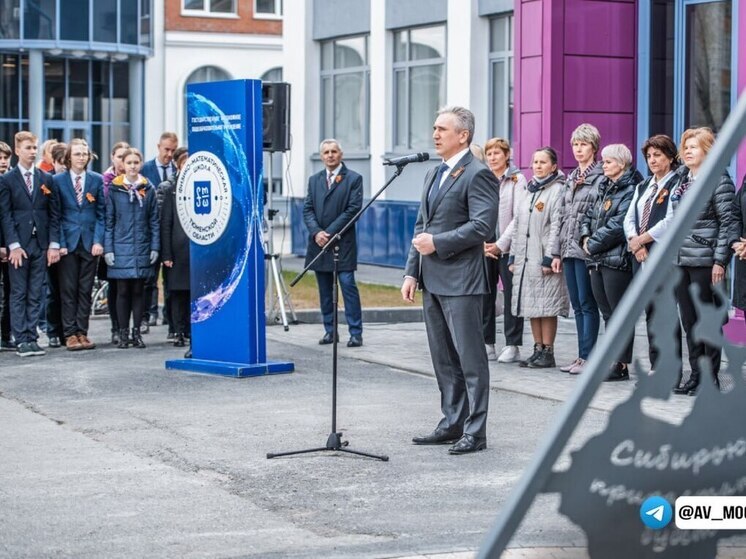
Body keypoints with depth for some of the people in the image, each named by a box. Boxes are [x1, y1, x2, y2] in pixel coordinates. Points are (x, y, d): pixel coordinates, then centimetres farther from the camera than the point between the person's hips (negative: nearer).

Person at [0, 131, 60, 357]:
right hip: (19, 245, -3)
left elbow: (54, 214, 9)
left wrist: (54, 244, 0)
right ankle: (22, 340, 0)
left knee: (35, 295, 4)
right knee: (18, 294, 0)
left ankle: (32, 338, 7)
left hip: (41, 245, 3)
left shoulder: (46, 179, 10)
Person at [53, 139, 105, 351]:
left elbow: (101, 213, 5)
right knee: (68, 290, 0)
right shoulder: (58, 180, 3)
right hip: (68, 243, -1)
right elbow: (56, 215, 1)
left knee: (86, 290, 4)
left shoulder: (97, 180, 6)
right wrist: (60, 243, -8)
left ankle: (82, 332, 10)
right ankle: (70, 333, 4)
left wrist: (98, 241, -5)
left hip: (90, 243, 1)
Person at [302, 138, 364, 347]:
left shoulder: (353, 179, 0)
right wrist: (316, 232, -9)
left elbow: (353, 209, -8)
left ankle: (356, 333, -8)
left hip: (343, 243, -5)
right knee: (325, 291, 7)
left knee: (348, 286, -9)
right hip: (319, 243, 5)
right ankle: (330, 331, 13)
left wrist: (330, 232, -12)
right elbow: (307, 209, 9)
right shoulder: (314, 180, 15)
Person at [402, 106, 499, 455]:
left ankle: (475, 431, 0)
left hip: (461, 281, -9)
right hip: (433, 280, 9)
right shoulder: (434, 175, 18)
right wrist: (412, 271, 12)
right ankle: (452, 424, 21)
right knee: (443, 359, 13)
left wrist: (438, 243, -18)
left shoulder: (478, 174, -9)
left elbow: (482, 225, -18)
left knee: (470, 357, -4)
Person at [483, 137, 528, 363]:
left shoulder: (517, 179, 0)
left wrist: (500, 244, -12)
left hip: (508, 248, -4)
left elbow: (519, 216, -6)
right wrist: (481, 243, -5)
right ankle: (487, 345, 9)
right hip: (484, 248, 4)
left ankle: (512, 346, 1)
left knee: (511, 295, -3)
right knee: (484, 295, 2)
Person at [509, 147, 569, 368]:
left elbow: (557, 225, -13)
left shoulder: (558, 190, -7)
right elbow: (518, 225, 19)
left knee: (546, 306, -6)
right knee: (531, 306, 9)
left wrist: (550, 257, -18)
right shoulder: (529, 191, 18)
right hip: (525, 258, 8)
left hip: (545, 258, -8)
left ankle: (548, 352, -1)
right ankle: (538, 350, 15)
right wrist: (513, 256, 14)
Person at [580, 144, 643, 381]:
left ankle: (622, 365, 0)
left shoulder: (630, 191, -10)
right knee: (608, 313, 11)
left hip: (617, 261, -9)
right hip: (598, 261, 9)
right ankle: (612, 359, 17)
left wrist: (593, 245, -11)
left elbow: (618, 226, -18)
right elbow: (588, 216, 22)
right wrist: (585, 237, 3)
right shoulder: (604, 189, 18)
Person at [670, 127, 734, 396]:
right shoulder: (681, 180, 14)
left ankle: (711, 378, 5)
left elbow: (727, 222, -10)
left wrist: (720, 260, -15)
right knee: (688, 321, 9)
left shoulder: (719, 180, -6)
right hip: (680, 261, 7)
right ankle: (696, 375, 16)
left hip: (704, 261, -7)